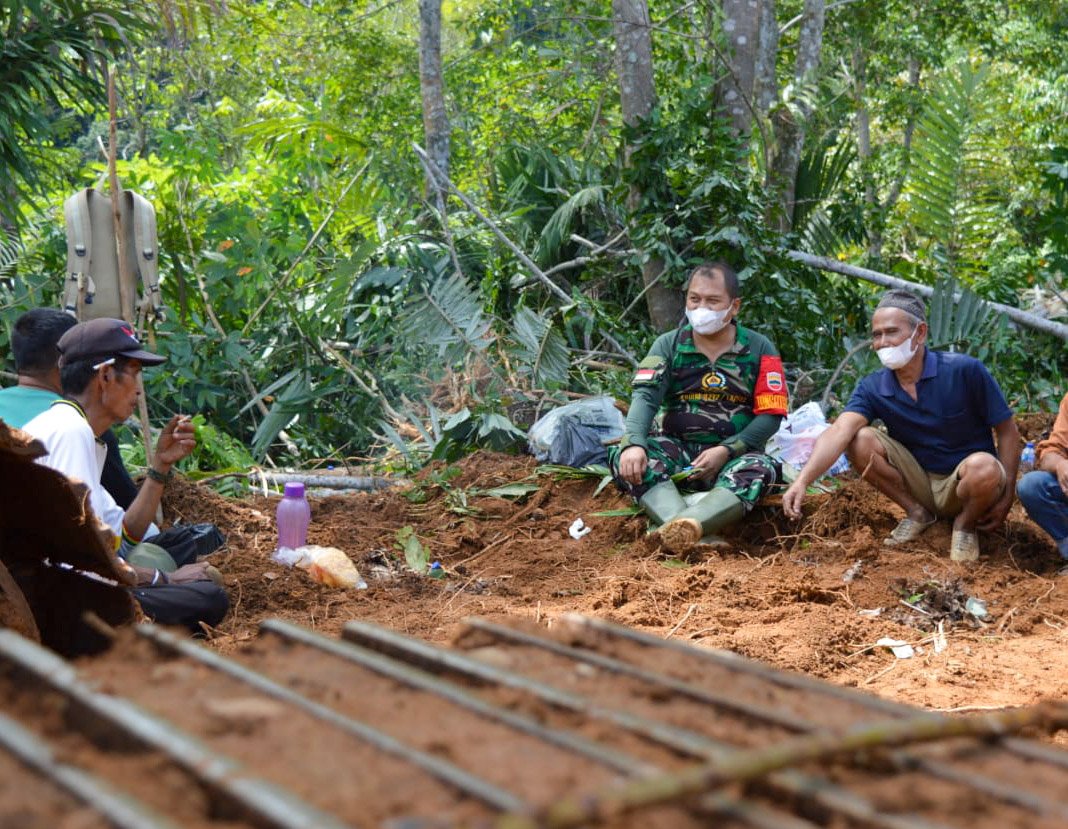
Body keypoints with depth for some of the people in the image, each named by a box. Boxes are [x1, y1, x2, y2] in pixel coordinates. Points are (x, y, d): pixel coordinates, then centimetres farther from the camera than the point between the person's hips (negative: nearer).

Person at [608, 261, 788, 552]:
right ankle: (700, 539, -52)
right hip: (677, 449, 1)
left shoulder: (759, 350, 2)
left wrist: (726, 450, -19)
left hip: (733, 454, -1)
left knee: (759, 470, -35)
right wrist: (634, 443, -33)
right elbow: (645, 396, -12)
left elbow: (771, 414, -4)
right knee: (624, 457, -28)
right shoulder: (668, 345, 4)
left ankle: (685, 526, -61)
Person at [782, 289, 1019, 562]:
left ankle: (965, 524, -4)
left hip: (963, 487, -3)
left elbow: (1008, 432, -10)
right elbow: (839, 433, -25)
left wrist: (1006, 497, -17)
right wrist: (802, 481, -42)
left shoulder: (965, 371, -17)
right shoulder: (872, 388, -8)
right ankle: (917, 513, 1)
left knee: (983, 467, -38)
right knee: (860, 440, -18)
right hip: (920, 482, 3)